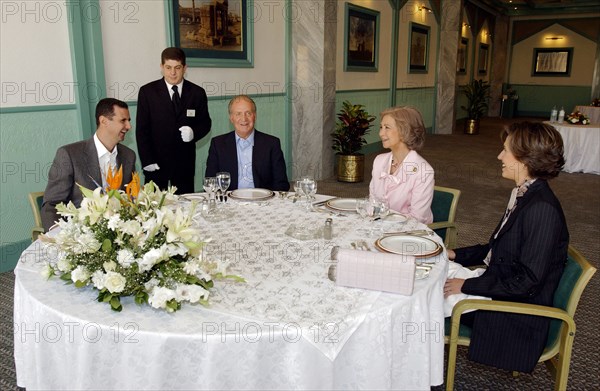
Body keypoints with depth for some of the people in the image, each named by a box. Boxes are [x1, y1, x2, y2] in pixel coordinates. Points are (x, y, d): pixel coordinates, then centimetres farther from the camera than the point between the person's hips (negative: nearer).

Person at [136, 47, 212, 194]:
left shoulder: (197, 93, 4)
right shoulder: (147, 92, 0)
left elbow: (205, 123, 11)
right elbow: (142, 129, -1)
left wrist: (194, 132, -12)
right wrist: (147, 161, -8)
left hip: (185, 162, 1)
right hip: (156, 161, -1)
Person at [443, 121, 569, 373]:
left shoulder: (542, 208, -26)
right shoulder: (524, 195, 5)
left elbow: (527, 281, -26)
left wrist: (467, 286, -20)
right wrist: (457, 255, 6)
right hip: (499, 286, 9)